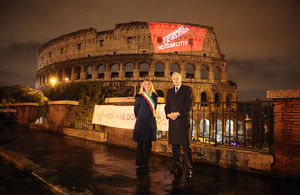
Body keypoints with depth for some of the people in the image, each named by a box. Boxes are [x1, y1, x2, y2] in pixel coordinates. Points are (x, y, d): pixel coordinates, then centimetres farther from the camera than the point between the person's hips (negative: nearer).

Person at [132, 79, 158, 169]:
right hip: (141, 122, -4)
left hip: (151, 122, 4)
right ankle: (140, 163, 9)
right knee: (140, 143, 0)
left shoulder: (154, 96, 11)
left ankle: (146, 163, 18)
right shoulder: (139, 97, -1)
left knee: (148, 144, 7)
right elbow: (136, 109, 6)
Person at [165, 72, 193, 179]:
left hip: (183, 120, -5)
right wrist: (168, 114, -3)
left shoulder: (187, 89, 5)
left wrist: (178, 113, -14)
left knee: (185, 146, -7)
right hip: (172, 120, 5)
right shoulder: (169, 91, 20)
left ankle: (188, 169, -3)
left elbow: (189, 104, -5)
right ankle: (177, 166, 19)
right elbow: (167, 105, 17)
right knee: (175, 146, 8)